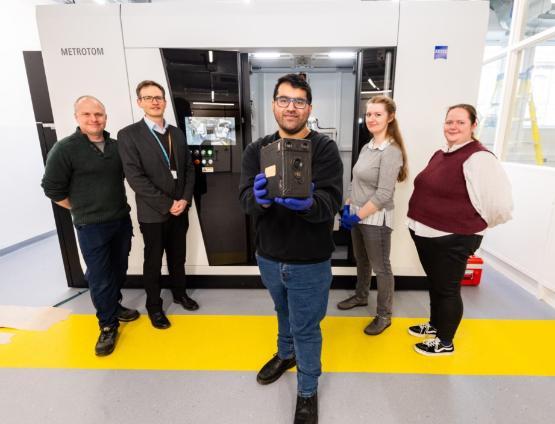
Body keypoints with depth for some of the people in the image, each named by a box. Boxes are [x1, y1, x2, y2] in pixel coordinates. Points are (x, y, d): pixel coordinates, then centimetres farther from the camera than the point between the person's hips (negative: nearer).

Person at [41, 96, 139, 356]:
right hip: (91, 227, -5)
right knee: (100, 278, 2)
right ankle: (108, 325, 19)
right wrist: (83, 210, -1)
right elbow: (52, 188, -6)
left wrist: (117, 205, 11)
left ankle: (114, 307, 38)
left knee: (119, 270, 16)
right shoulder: (65, 149, -11)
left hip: (122, 220, 5)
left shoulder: (116, 146, 3)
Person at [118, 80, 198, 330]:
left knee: (178, 257, 18)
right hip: (153, 214, -4)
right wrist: (167, 204, -18)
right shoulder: (129, 134, -9)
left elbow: (189, 169, 7)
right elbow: (135, 178, -16)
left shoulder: (177, 133, 8)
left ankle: (179, 293, 40)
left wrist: (185, 199, -7)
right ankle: (154, 306, 31)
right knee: (153, 262, 12)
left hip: (180, 210, 5)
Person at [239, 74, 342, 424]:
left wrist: (306, 203, -44)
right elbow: (246, 199, -13)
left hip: (310, 263, -3)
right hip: (269, 257, 4)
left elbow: (331, 201, -23)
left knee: (307, 329, 14)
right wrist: (260, 197, -36)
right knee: (284, 313, 29)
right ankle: (286, 354, 58)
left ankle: (308, 392, 40)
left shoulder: (325, 148, -13)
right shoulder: (257, 150, -2)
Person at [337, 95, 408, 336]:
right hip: (358, 216, 8)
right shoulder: (367, 147, 8)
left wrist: (357, 215, -17)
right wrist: (348, 206, 4)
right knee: (361, 261, 22)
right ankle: (361, 297, 44)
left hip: (376, 219, -8)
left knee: (381, 268, 7)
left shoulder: (391, 152, -17)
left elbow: (384, 194, -21)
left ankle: (384, 316, 25)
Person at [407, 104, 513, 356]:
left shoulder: (478, 158, -18)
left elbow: (500, 205, -22)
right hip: (425, 233, 8)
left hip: (452, 239, -8)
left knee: (448, 289, 8)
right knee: (434, 283, 23)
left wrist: (474, 227, -7)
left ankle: (445, 342, 29)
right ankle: (434, 325, 45)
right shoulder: (440, 155, 9)